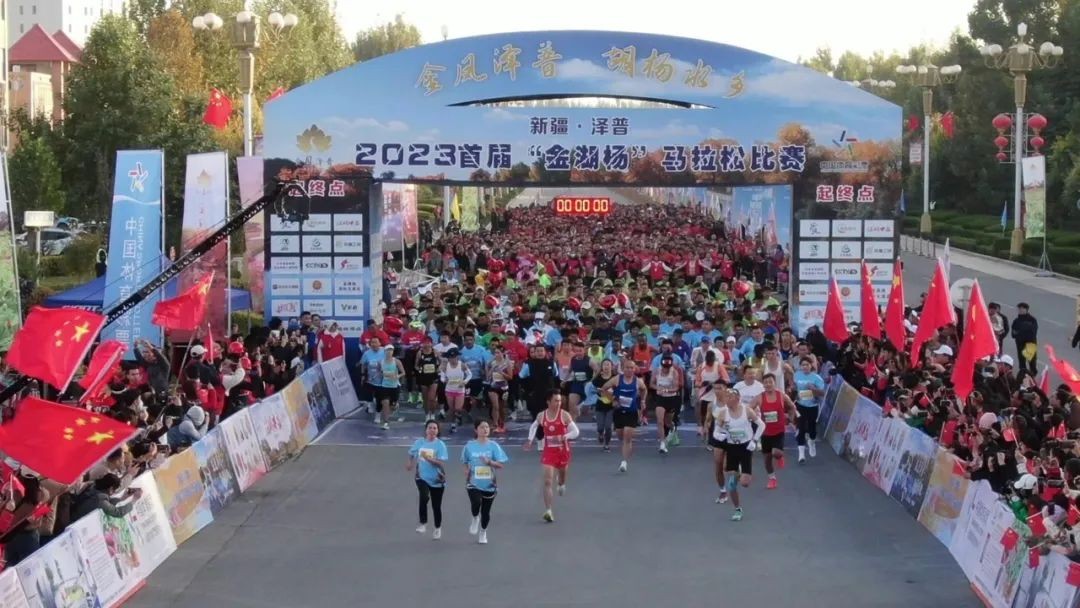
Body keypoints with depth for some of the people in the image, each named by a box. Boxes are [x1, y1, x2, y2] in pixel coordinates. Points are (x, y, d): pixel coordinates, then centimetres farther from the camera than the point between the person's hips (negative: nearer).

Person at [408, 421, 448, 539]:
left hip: (437, 480, -1)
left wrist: (428, 458, -30)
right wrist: (411, 464, 10)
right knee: (424, 497, -28)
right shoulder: (419, 442, -1)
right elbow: (412, 454, 20)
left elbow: (441, 463, -19)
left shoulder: (440, 445, -10)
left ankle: (438, 528, 33)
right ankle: (423, 523, -14)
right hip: (422, 477, 1)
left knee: (436, 506, 10)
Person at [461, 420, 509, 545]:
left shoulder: (493, 446, -2)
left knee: (486, 511, 8)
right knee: (476, 503, -27)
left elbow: (501, 464, -5)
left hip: (489, 484, 1)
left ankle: (483, 532, 33)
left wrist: (489, 462, -22)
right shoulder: (470, 446, 0)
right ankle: (475, 519, 6)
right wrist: (467, 478, 7)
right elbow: (466, 464, 14)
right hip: (474, 483, -1)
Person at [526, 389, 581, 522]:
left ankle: (561, 484, 65)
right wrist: (530, 440, 10)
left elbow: (576, 431, -10)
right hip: (548, 451, 0)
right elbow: (534, 426, 19)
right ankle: (548, 511, -16)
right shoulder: (541, 416, -4)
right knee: (547, 481, -12)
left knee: (563, 473, 25)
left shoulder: (565, 415, -12)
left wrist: (565, 437, -27)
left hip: (563, 450, 0)